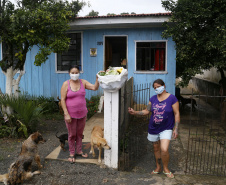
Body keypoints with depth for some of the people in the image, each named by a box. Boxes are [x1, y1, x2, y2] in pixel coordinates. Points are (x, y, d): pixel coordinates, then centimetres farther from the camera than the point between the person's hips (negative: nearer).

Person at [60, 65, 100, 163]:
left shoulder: (83, 82, 0)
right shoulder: (66, 84, -9)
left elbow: (95, 88, -9)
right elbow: (63, 100, -11)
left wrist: (97, 79, -26)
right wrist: (66, 114, -16)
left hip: (82, 113, 3)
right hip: (71, 114, -3)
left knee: (80, 133, 17)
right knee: (72, 134, 9)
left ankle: (79, 150, 34)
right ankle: (72, 153, 25)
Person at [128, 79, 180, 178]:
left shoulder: (172, 98, -10)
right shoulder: (153, 99, 3)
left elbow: (176, 114, -8)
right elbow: (146, 111, 9)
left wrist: (176, 129, -11)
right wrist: (135, 112, -3)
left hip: (166, 129, -4)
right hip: (153, 128, 4)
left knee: (164, 150, -15)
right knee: (156, 149, 16)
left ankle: (166, 169, 12)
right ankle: (158, 167, 38)